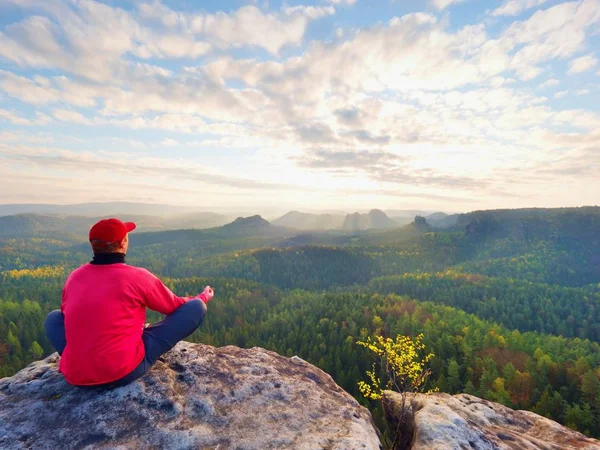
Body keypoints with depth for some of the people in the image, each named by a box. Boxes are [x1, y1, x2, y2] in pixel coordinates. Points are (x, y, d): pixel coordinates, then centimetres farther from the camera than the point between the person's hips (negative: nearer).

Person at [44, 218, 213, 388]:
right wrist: (203, 297, 26)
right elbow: (174, 305, 6)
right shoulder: (136, 276, -10)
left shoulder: (75, 276, 4)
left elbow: (66, 313, 24)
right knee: (197, 307, -4)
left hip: (75, 375, 5)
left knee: (54, 317, 32)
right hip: (125, 371, -5)